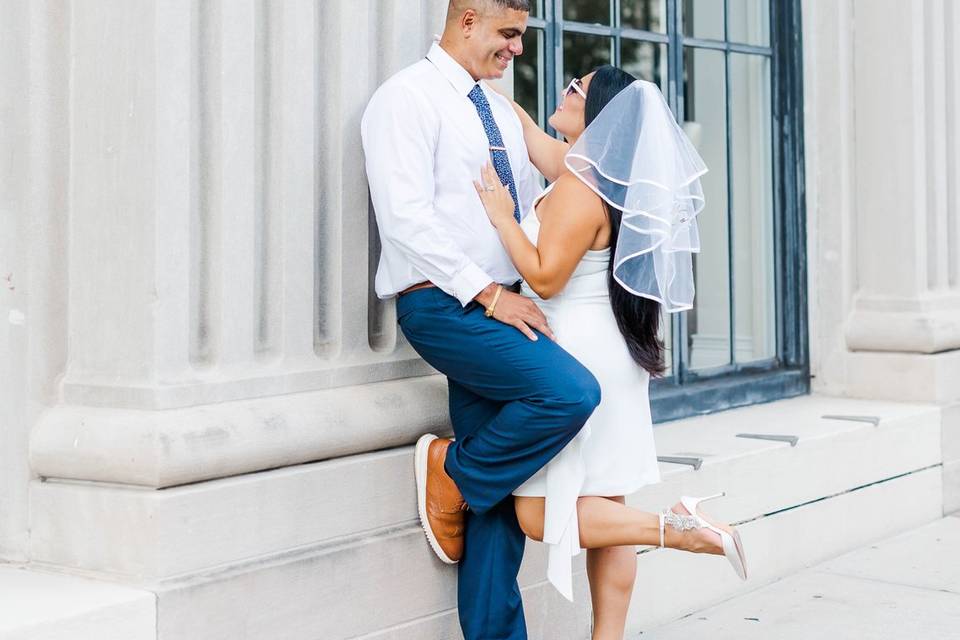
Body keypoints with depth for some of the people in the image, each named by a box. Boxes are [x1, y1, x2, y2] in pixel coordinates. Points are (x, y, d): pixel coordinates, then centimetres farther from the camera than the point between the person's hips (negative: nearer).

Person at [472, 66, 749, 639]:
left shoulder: (581, 188, -18)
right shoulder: (579, 167, 10)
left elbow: (544, 277, -22)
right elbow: (527, 130, 24)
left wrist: (502, 216, -14)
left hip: (578, 358, -10)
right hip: (612, 355, 10)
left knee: (540, 514, -7)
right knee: (602, 508, 9)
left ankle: (678, 528, -14)